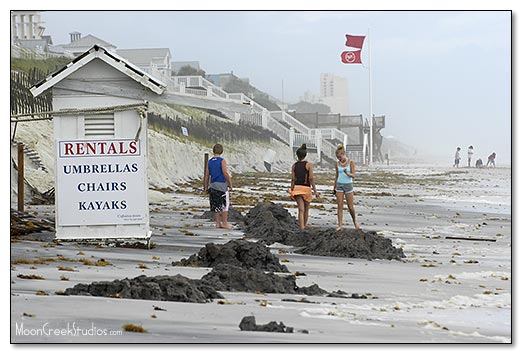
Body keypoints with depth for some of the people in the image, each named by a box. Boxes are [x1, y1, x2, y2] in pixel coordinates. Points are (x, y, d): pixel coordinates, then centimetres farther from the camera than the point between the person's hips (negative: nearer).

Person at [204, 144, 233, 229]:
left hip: (213, 185, 6)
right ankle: (224, 223, -3)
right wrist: (230, 184, -4)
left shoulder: (209, 162, 8)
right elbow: (225, 173, -14)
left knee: (216, 205, 8)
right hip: (221, 184, -6)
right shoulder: (222, 161, -8)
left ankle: (218, 223, 8)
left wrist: (206, 187, 14)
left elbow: (207, 175, 9)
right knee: (225, 204, 0)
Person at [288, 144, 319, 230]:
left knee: (301, 210, -3)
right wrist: (315, 191, -7)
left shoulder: (294, 165, 3)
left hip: (297, 188, 2)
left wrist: (291, 191, 11)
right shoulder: (309, 165, -5)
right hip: (306, 188, -2)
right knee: (306, 210, 16)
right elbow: (311, 178, -10)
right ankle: (304, 226, 27)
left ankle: (302, 229, -16)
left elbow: (293, 179, 3)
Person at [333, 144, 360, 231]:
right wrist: (334, 188, 15)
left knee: (350, 207, 2)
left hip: (348, 185, -3)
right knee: (340, 206, -2)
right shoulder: (337, 164, 4)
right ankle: (340, 225, -1)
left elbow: (353, 176, -8)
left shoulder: (351, 162, -6)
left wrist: (348, 173, -30)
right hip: (339, 185, 3)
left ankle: (354, 221, 27)